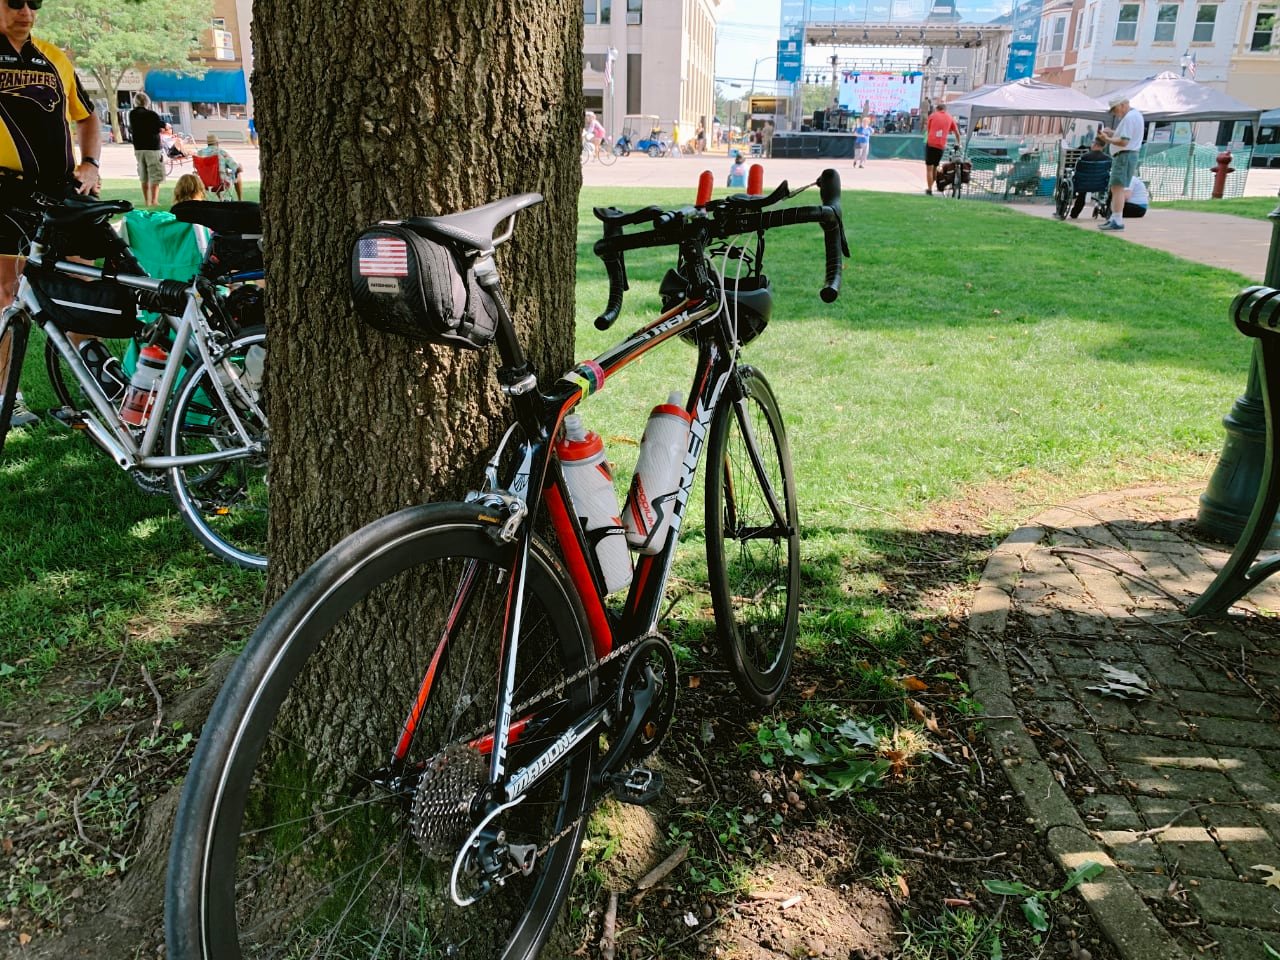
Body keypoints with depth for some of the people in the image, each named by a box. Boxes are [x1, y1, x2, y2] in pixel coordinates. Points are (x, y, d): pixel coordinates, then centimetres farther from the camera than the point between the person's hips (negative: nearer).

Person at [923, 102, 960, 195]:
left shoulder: (932, 115, 5)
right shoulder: (950, 118, 11)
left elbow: (928, 129, 12)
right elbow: (957, 133, 15)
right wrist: (958, 143, 29)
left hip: (931, 144, -2)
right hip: (941, 146, 2)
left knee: (929, 168, 0)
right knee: (935, 167, 17)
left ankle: (929, 189, -5)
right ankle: (930, 187, 21)